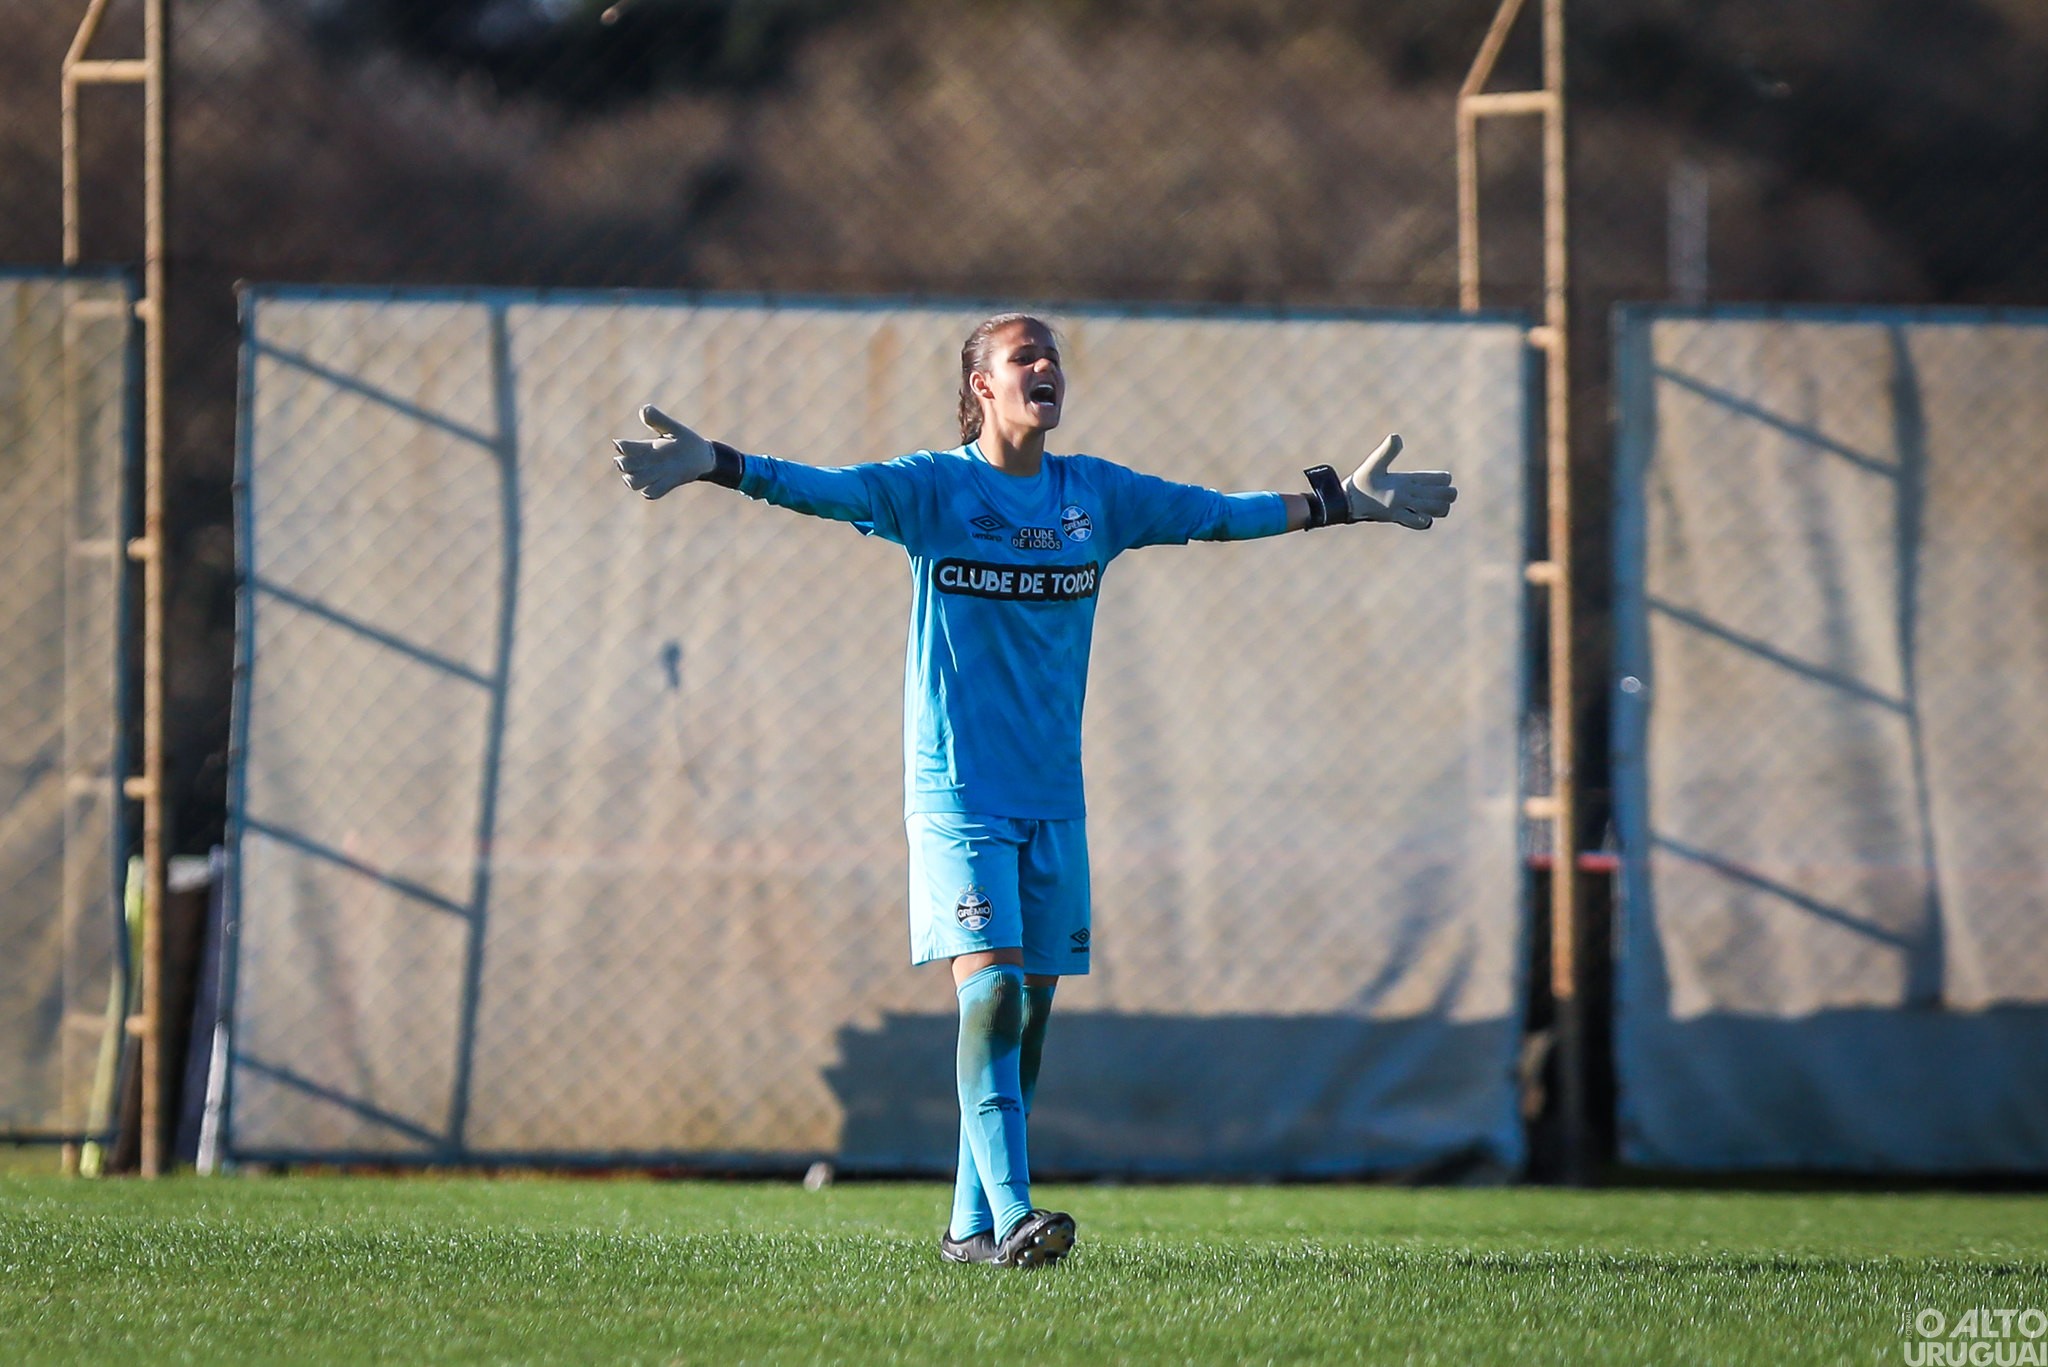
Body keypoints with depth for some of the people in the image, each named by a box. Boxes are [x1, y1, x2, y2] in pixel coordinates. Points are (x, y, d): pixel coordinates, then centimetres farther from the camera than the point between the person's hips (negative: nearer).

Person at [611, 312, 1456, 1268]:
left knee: (1029, 1010, 5)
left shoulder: (1095, 495, 10)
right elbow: (825, 490, -16)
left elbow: (1214, 513, 17)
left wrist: (1340, 504, 17)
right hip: (957, 790, -5)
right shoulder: (934, 487, -4)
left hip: (1054, 796, 5)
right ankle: (1009, 1213, -24)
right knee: (991, 990, -17)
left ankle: (972, 1226, 14)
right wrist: (714, 466, -32)